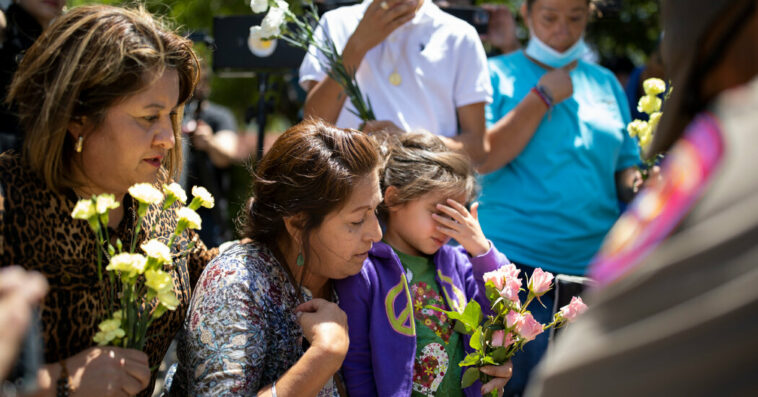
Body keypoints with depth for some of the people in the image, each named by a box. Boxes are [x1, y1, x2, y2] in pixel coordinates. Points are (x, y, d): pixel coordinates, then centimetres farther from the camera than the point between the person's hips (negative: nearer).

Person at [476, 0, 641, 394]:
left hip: (598, 263, 4)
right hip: (517, 263, -4)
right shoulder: (499, 75, 3)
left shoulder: (605, 82, 16)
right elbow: (483, 158, -10)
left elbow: (624, 165, 19)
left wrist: (635, 183, -4)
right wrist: (543, 96, -10)